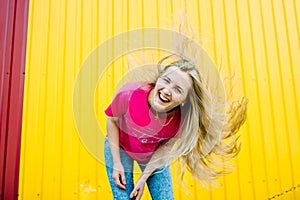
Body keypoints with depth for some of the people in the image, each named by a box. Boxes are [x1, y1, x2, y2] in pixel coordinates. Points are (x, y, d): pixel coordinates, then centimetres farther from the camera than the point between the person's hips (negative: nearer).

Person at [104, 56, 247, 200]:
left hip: (153, 156, 1)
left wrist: (144, 177, -9)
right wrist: (117, 164, -14)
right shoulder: (129, 94, -34)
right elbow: (112, 120, -15)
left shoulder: (182, 120, -29)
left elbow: (165, 147, -11)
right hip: (119, 148, -1)